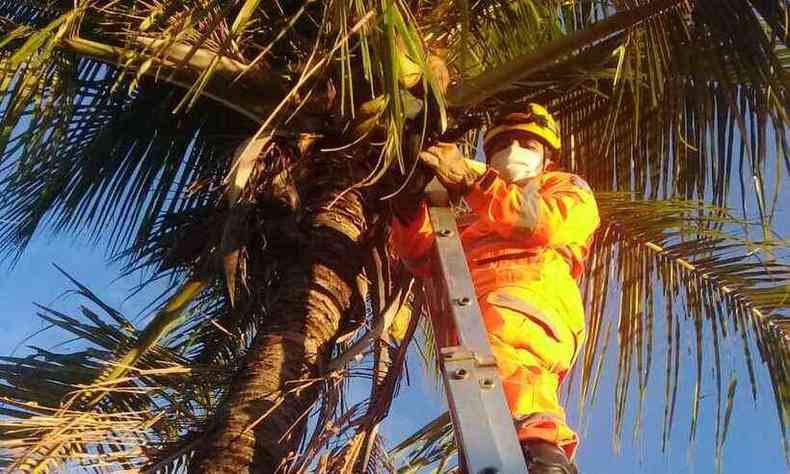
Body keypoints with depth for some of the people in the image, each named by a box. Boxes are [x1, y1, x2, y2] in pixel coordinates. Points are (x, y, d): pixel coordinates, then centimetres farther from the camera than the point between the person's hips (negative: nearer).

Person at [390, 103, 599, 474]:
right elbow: (423, 258, 29)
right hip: (469, 323, 5)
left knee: (498, 327, -41)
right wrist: (410, 204, 12)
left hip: (530, 296, -4)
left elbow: (541, 222, 5)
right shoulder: (479, 225, 45)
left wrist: (468, 179, -1)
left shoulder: (569, 190, 31)